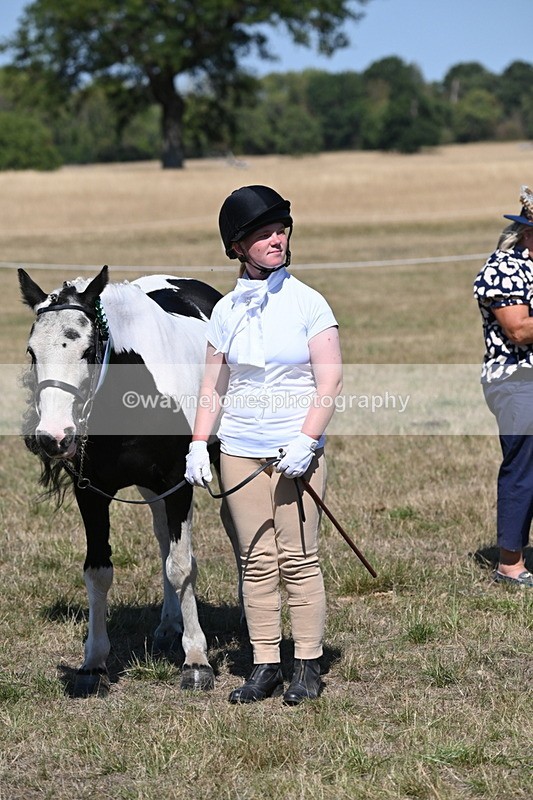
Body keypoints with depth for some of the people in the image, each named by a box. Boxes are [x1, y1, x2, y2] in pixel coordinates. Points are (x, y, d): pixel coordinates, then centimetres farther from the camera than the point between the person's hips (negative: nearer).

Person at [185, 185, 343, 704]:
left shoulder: (308, 304, -2)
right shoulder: (226, 311, 6)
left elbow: (330, 383, -6)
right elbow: (213, 387, 10)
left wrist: (306, 440, -17)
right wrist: (199, 444, -1)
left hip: (296, 452, -3)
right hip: (239, 452, 3)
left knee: (298, 560, -1)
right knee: (256, 562, 5)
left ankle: (308, 667, 8)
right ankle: (265, 666, 12)